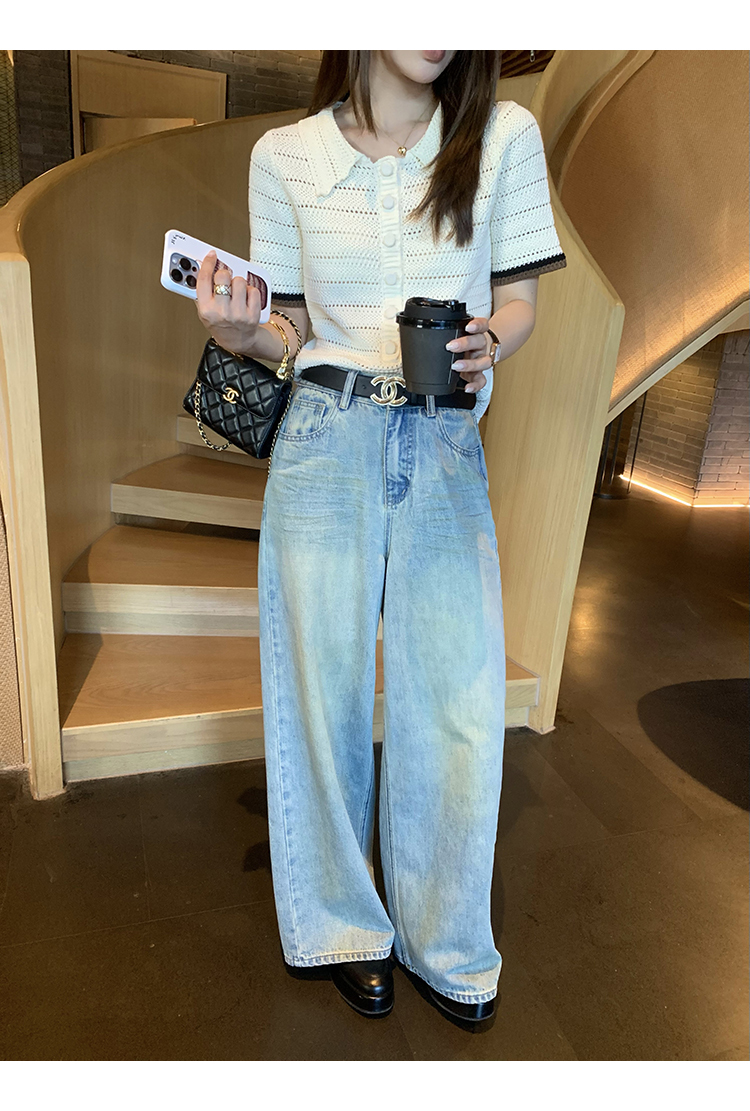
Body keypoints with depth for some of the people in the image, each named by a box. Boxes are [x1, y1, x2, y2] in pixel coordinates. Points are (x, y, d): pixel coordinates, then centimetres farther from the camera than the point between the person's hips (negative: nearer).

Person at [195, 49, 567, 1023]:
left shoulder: (505, 136, 7)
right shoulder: (284, 155, 8)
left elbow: (518, 302, 10)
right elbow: (291, 327, 11)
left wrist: (486, 345, -12)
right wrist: (241, 333, -10)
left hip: (449, 448, 1)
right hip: (328, 439, 0)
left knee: (459, 705, 0)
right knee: (325, 690, 4)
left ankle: (447, 944, 27)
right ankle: (347, 926, 30)